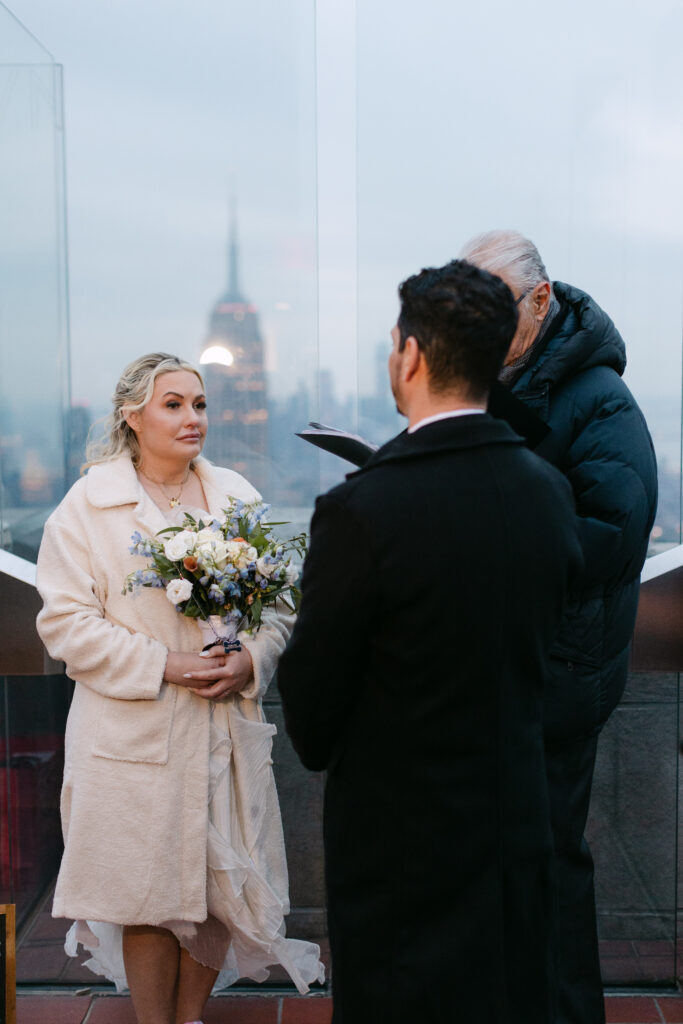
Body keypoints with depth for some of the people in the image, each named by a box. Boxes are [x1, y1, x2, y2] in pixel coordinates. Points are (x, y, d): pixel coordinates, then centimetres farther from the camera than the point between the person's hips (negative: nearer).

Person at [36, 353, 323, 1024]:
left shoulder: (237, 497, 8)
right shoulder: (89, 504, -3)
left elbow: (278, 602, 10)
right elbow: (65, 620, -8)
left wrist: (252, 660, -10)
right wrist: (162, 665, -15)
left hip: (227, 729, 4)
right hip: (134, 736, -3)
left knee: (222, 886, 11)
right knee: (149, 893, 5)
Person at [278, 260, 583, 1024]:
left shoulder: (361, 511, -23)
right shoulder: (548, 491, -5)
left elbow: (310, 695, -12)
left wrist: (320, 752, 9)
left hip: (399, 829, -5)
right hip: (518, 817, 6)